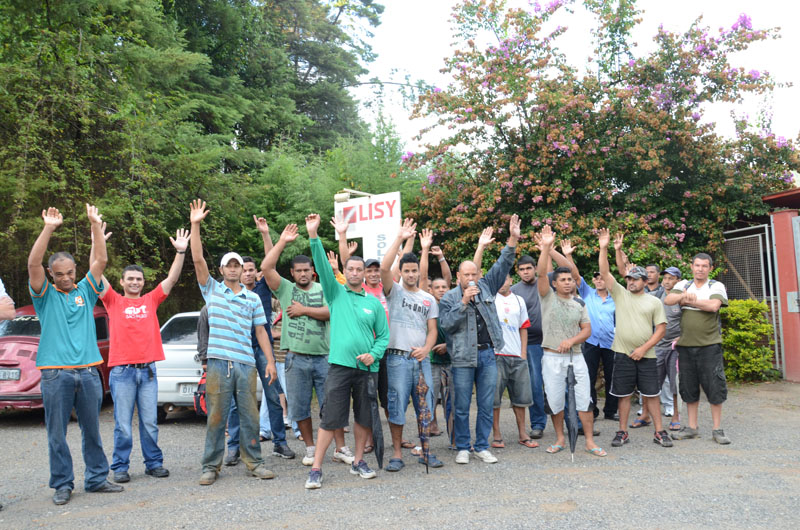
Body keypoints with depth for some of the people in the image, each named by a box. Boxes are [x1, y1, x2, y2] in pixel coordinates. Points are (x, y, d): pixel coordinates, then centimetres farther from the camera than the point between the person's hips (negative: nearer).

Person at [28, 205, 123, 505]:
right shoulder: (45, 295, 6)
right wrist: (49, 228, -14)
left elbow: (101, 260, 5)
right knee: (57, 433, 3)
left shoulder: (85, 291, 12)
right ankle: (62, 484, 14)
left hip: (88, 372, 2)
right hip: (55, 373, -2)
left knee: (92, 430, 9)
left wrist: (96, 225, -1)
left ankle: (96, 478, 18)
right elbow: (33, 263, -8)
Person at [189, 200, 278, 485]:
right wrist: (195, 225, -8)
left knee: (250, 416, 7)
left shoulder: (253, 298, 12)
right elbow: (197, 259, -2)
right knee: (216, 417, 3)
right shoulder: (212, 289, 8)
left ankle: (254, 462, 17)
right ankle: (211, 466, 13)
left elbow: (261, 331, 12)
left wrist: (270, 361, 5)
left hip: (246, 363, 2)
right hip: (218, 362, -2)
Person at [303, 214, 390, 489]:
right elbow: (322, 267, -7)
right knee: (330, 419, -3)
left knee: (365, 418, 9)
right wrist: (313, 236, -18)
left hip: (367, 368, 3)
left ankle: (358, 462, 26)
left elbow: (384, 335, 12)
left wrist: (374, 354, -7)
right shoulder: (336, 293, 7)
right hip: (340, 364, -2)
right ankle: (316, 469, 4)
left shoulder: (374, 302, 10)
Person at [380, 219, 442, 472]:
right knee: (397, 405, -1)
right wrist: (400, 239, -17)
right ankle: (397, 453, 9)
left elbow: (432, 330, 10)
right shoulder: (394, 291, 4)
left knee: (426, 406, 6)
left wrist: (426, 348, -11)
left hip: (422, 358, 4)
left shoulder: (429, 299, 14)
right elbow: (384, 268, -15)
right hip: (398, 358, -3)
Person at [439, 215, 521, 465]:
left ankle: (482, 447, 19)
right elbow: (446, 324, -11)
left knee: (486, 405, 8)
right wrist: (464, 302, -17)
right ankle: (462, 448, 17)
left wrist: (512, 240, -6)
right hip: (463, 358, -3)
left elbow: (503, 265, 5)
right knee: (462, 406, 4)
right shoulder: (448, 297, 0)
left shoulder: (486, 287, 9)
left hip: (488, 354, 3)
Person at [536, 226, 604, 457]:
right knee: (555, 401, 6)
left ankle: (590, 441, 11)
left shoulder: (579, 304, 10)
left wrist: (571, 340, -13)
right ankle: (560, 440, 22)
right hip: (552, 357, -2)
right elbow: (541, 273, -14)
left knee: (584, 399, 1)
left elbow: (587, 329, 7)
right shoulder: (548, 297, 1)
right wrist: (546, 248, -25)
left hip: (576, 356, 2)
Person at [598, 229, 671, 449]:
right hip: (623, 354, 0)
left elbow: (661, 328, 1)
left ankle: (659, 432, 15)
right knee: (624, 395, 6)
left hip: (646, 355, 0)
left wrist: (643, 348, -9)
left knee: (651, 394, 5)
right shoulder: (620, 294, 6)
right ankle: (622, 432, 15)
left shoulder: (654, 302, 5)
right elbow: (605, 273, -3)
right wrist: (604, 249, -13)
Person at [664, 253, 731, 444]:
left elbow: (714, 305, -17)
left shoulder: (716, 286, 3)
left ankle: (717, 429, 11)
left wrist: (688, 300, -9)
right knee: (689, 388, 9)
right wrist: (683, 295, -26)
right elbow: (668, 300, -7)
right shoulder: (683, 285, 10)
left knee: (715, 387, -1)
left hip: (710, 345, -3)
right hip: (686, 345, 3)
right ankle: (692, 428, 20)